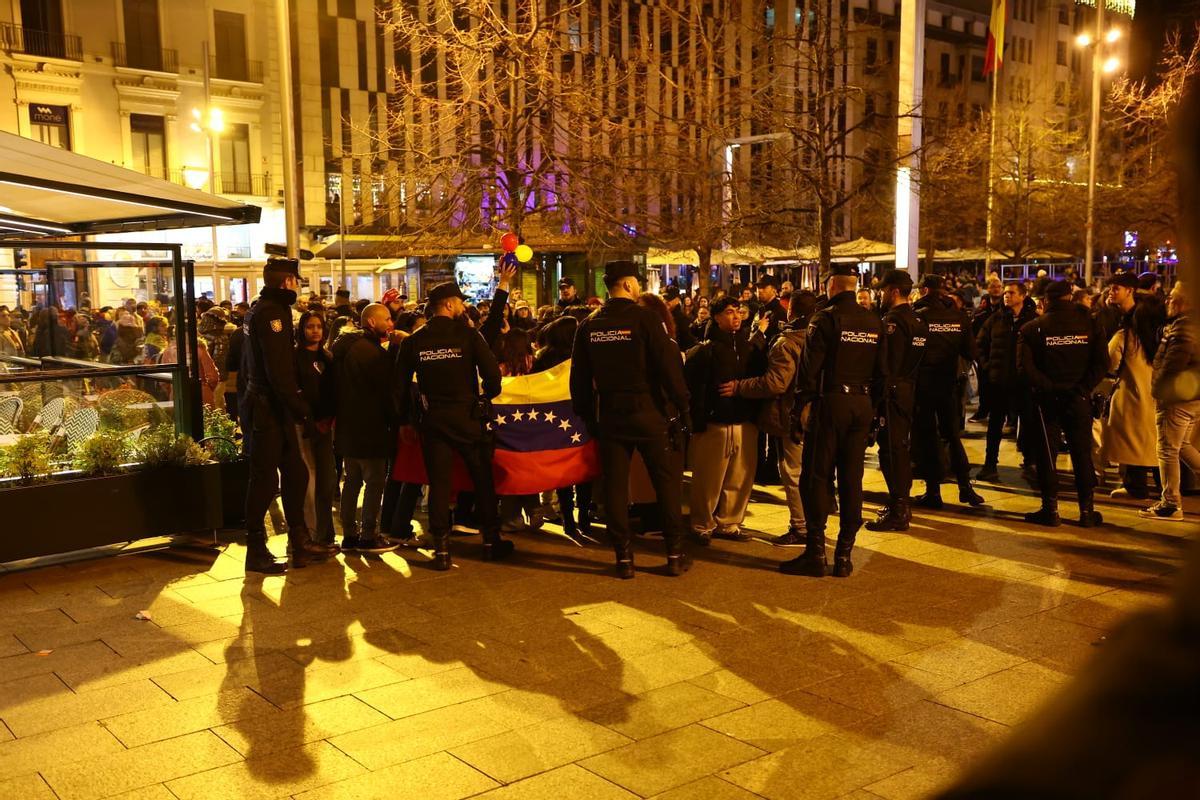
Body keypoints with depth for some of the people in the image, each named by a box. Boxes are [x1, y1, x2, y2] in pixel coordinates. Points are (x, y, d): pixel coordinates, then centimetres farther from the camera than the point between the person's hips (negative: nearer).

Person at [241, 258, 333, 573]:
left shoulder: (259, 310, 14)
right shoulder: (272, 313, -17)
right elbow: (279, 373, -24)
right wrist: (303, 414, -20)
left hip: (273, 408, 10)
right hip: (267, 410, -10)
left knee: (295, 473, 13)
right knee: (265, 479, -1)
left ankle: (300, 543, 20)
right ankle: (256, 552, 9)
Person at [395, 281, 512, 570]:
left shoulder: (413, 341, 3)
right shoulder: (468, 335, -7)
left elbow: (400, 386, 4)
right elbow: (492, 372, -13)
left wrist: (406, 420, 14)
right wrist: (488, 397, 6)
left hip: (432, 420, 2)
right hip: (468, 417, -2)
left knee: (438, 483, 6)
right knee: (483, 479, 12)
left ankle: (441, 550, 6)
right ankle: (491, 541, 20)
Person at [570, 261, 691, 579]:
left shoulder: (588, 326, 4)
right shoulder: (645, 318, -11)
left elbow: (579, 377, 8)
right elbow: (669, 365, -14)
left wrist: (587, 415, 17)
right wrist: (682, 407, -5)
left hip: (609, 415, 4)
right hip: (650, 413, -4)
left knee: (615, 485, 9)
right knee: (667, 482, 7)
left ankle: (624, 557, 13)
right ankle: (675, 555, 12)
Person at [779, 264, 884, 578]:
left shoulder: (825, 319, -10)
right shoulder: (874, 322, 7)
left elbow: (810, 367, -13)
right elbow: (880, 369, 9)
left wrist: (800, 403, -6)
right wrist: (867, 393, 14)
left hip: (830, 402, -5)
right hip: (863, 405, 5)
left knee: (816, 477, 2)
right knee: (851, 478, 9)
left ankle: (815, 553, 2)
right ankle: (844, 555, 13)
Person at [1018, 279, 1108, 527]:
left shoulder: (1032, 329, -3)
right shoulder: (1089, 324, 1)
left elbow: (1026, 367, -14)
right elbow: (1101, 363, -7)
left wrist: (1048, 388, -10)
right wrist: (1083, 387, -7)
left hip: (1047, 399, -2)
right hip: (1079, 399, 2)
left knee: (1046, 455, 5)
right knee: (1082, 454, 10)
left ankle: (1050, 509, 6)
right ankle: (1087, 510, 13)